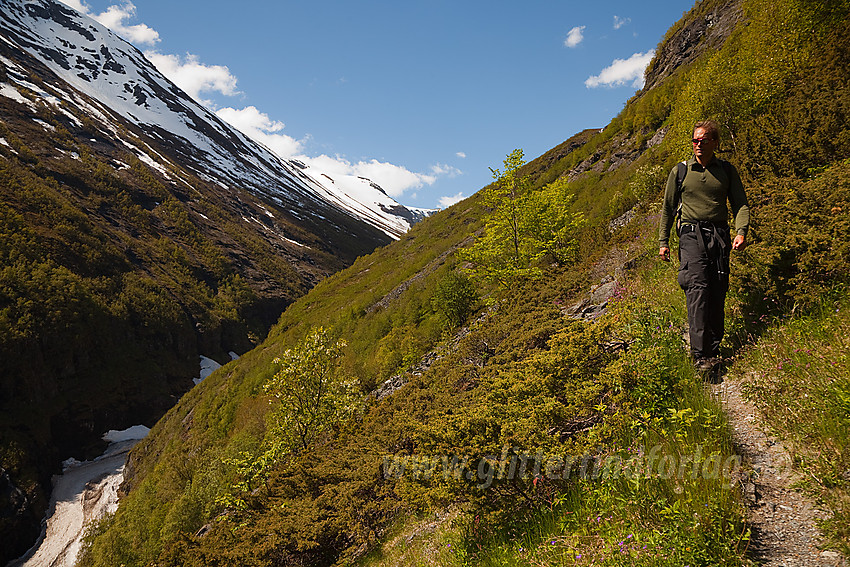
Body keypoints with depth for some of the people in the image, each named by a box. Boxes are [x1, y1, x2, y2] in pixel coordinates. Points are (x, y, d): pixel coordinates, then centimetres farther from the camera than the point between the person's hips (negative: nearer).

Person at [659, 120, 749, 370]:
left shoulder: (727, 171, 13)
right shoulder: (680, 171, 10)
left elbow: (740, 203, 9)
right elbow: (668, 208, 14)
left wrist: (741, 231, -9)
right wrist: (663, 241, 7)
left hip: (719, 235, 2)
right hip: (691, 234, -2)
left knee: (717, 293, -1)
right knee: (698, 287, -17)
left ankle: (714, 348, 9)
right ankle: (701, 353, -21)